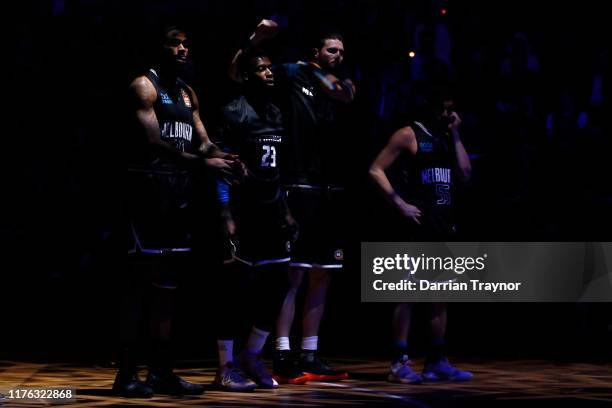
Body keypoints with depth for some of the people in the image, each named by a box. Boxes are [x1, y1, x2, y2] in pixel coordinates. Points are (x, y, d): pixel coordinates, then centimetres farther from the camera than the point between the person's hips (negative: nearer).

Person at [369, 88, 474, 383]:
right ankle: (400, 362, -8)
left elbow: (465, 175, 7)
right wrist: (401, 204, -13)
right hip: (417, 225, -7)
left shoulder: (447, 138, 16)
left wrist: (455, 135, 4)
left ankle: (437, 361, 13)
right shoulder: (408, 135, -4)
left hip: (443, 225, 7)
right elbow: (376, 170, -8)